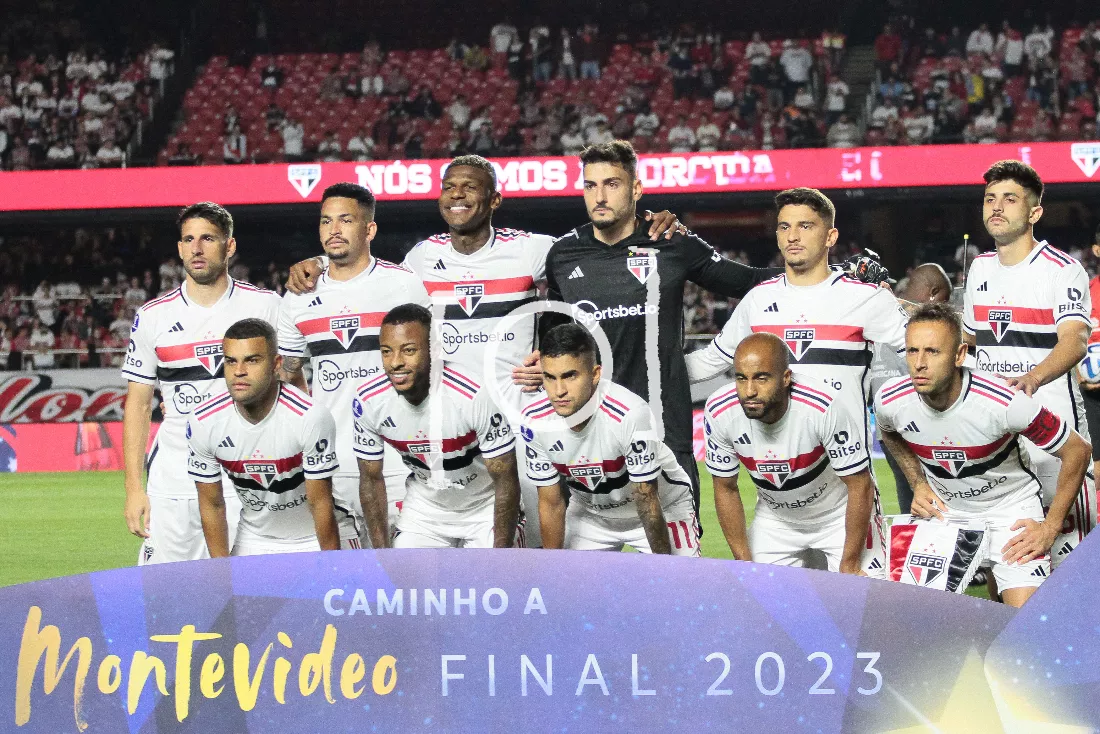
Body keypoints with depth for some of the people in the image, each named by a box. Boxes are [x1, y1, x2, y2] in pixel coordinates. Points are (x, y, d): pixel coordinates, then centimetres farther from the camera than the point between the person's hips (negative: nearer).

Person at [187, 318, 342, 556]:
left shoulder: (310, 418, -27)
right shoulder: (202, 422, -15)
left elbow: (321, 504, -18)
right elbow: (212, 505, -3)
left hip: (311, 543, -3)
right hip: (252, 543, 3)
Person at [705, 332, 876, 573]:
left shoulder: (823, 408, -35)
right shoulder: (719, 412, -22)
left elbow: (860, 485, -23)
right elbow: (726, 489, -6)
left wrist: (849, 565, -17)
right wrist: (744, 563, -5)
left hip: (838, 515, -3)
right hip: (775, 521, 3)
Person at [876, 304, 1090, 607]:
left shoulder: (1004, 403, -30)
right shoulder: (889, 400, -18)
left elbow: (1077, 451, -16)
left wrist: (1050, 528, -13)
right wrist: (919, 484, -1)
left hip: (1010, 509, -4)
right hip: (942, 510, 4)